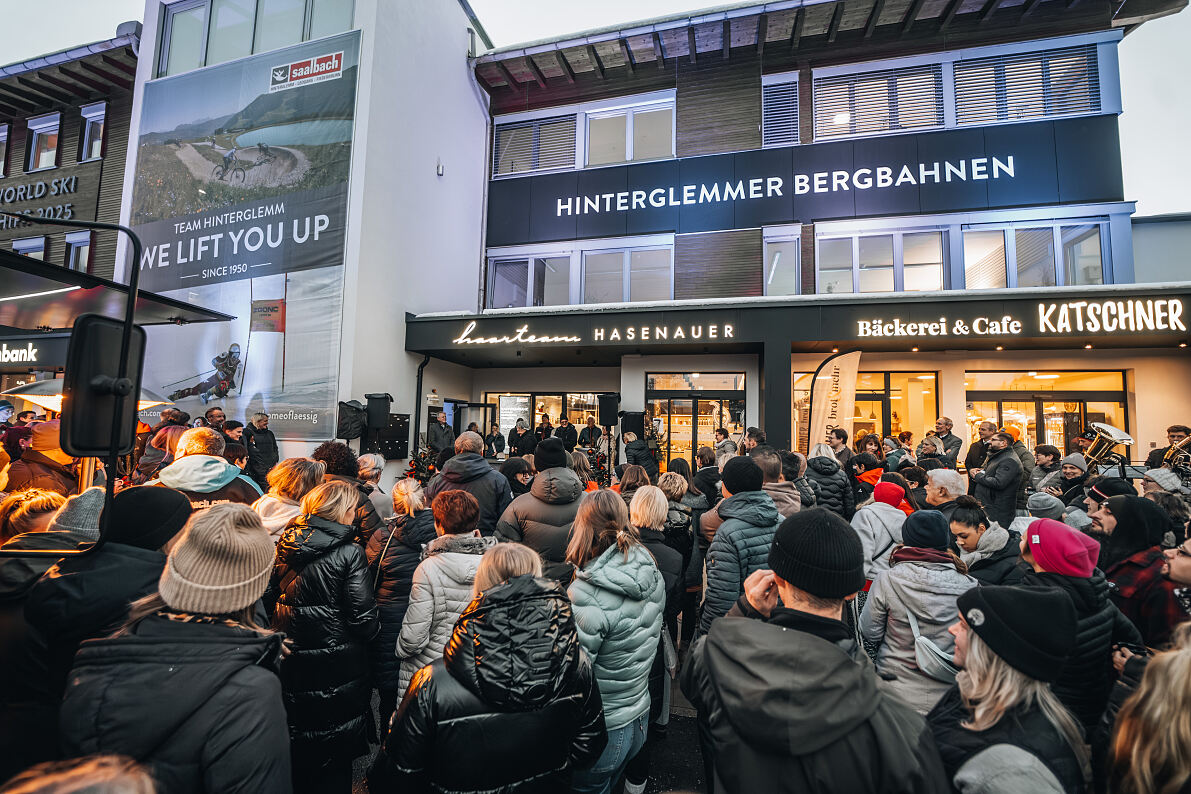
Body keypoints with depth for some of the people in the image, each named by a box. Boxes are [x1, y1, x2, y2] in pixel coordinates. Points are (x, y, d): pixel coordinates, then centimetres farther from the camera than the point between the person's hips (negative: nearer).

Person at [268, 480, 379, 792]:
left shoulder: (285, 545, -2)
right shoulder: (349, 553, -19)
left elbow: (269, 596, 7)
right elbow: (363, 619, -19)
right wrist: (374, 627, 2)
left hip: (291, 662, 6)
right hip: (336, 667, -5)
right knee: (334, 760, 14)